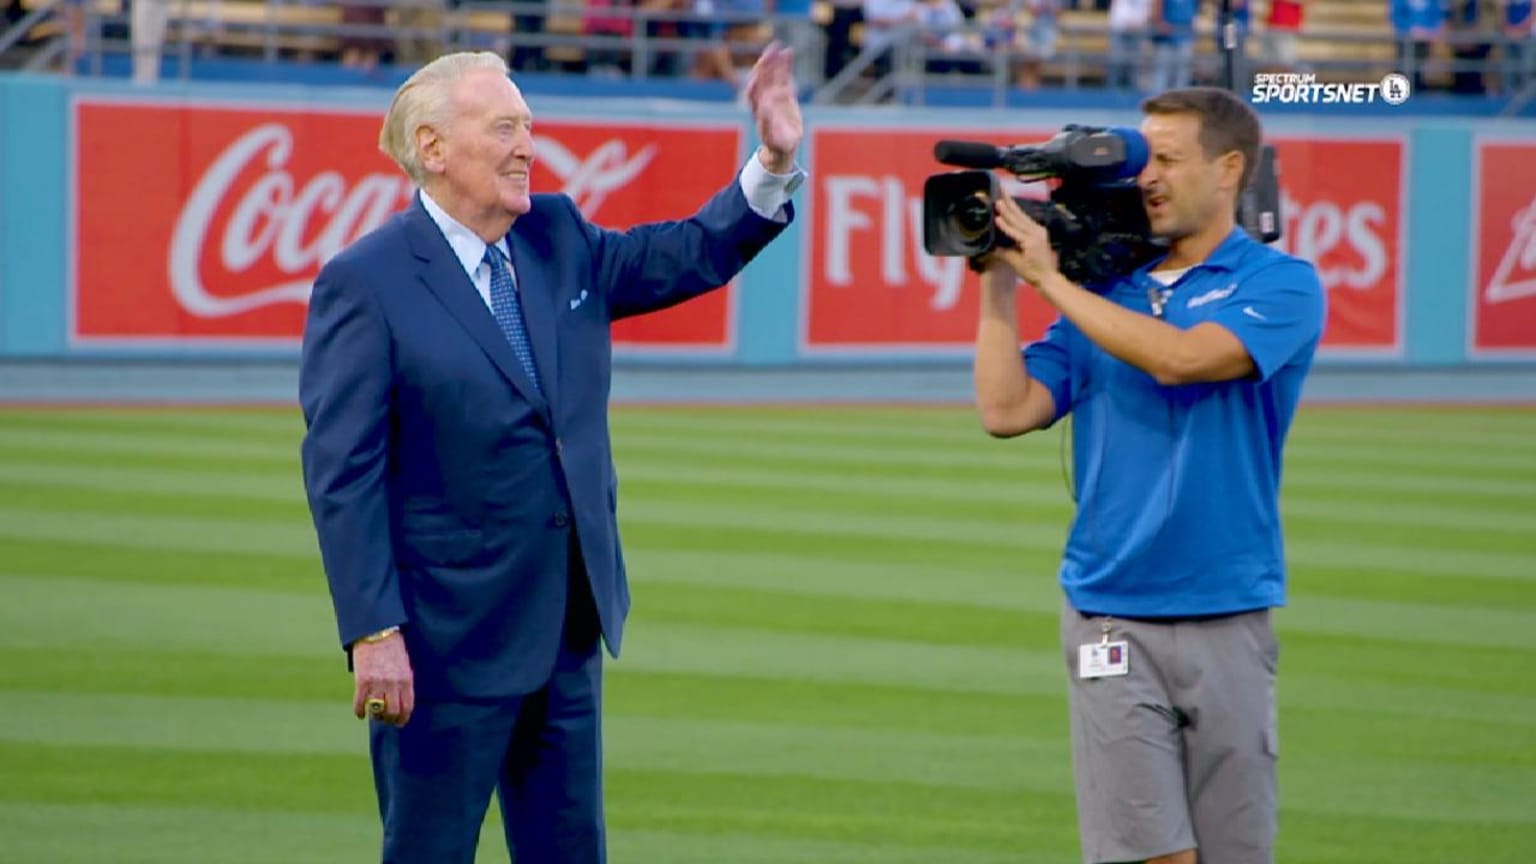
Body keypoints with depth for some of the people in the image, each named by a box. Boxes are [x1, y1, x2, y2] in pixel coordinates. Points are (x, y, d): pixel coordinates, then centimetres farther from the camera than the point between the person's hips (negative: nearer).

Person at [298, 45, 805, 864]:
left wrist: (774, 164, -1)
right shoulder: (365, 283, -12)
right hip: (448, 640, -7)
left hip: (569, 631, 7)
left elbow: (692, 254, 17)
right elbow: (342, 476, -15)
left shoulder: (558, 239, 8)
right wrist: (372, 634, -21)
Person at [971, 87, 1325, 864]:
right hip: (1110, 616, 2)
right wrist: (999, 280, -1)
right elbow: (1006, 411, 3)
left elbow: (1179, 358, -18)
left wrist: (1050, 278, -12)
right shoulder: (1105, 291, 11)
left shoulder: (1280, 285, -1)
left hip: (1228, 619, -2)